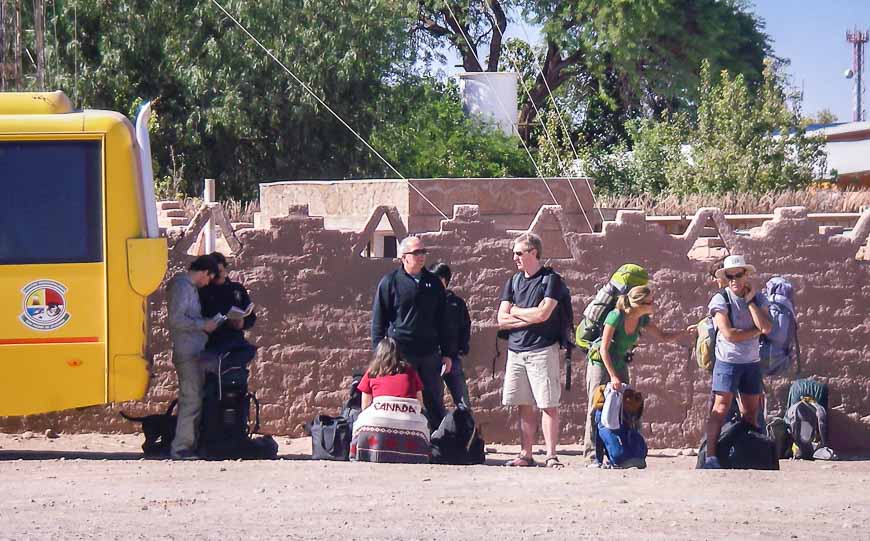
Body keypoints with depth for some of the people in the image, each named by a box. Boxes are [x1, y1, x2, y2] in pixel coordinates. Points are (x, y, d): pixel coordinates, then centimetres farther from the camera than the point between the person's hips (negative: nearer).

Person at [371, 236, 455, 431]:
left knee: (435, 406, 6)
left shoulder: (434, 283, 12)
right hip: (400, 354, -3)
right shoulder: (390, 282, 1)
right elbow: (378, 322, 2)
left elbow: (443, 321, 17)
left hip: (430, 354, 4)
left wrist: (447, 353, 12)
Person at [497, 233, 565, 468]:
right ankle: (525, 455, 8)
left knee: (548, 404, -6)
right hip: (516, 350, 5)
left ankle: (551, 455, -7)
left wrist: (515, 312, 1)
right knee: (524, 406, 5)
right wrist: (530, 318, -6)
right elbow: (502, 320, 7)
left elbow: (543, 313, -14)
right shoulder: (513, 282, 15)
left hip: (542, 349, -5)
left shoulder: (550, 279, -1)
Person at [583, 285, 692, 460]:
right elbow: (604, 348, -24)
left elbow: (663, 337, 8)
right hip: (600, 363, -6)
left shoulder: (642, 320, -6)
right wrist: (613, 377, -25)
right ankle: (592, 451, -1)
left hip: (620, 365, 6)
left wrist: (685, 332, -6)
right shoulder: (616, 316, -26)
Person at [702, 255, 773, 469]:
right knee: (721, 408, -12)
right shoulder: (721, 299, -7)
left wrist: (750, 301, -9)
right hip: (728, 361, -5)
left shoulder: (758, 299, 6)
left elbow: (767, 327, -9)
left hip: (752, 362, 5)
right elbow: (728, 334, -17)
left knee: (751, 412, 8)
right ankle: (711, 456, -16)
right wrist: (756, 332, -7)